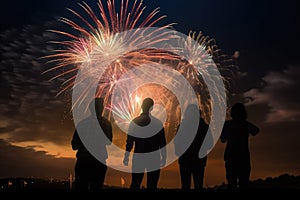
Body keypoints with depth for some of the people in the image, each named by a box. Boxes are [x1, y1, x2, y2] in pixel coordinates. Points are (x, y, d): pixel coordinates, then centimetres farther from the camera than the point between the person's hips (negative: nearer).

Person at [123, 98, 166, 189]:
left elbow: (129, 142, -1)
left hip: (138, 158, 2)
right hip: (154, 159, -1)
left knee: (135, 184, 13)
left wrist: (126, 157, 9)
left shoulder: (134, 122, -4)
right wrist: (163, 158, 8)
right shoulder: (158, 123, -8)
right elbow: (162, 143, -3)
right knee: (152, 185, 8)